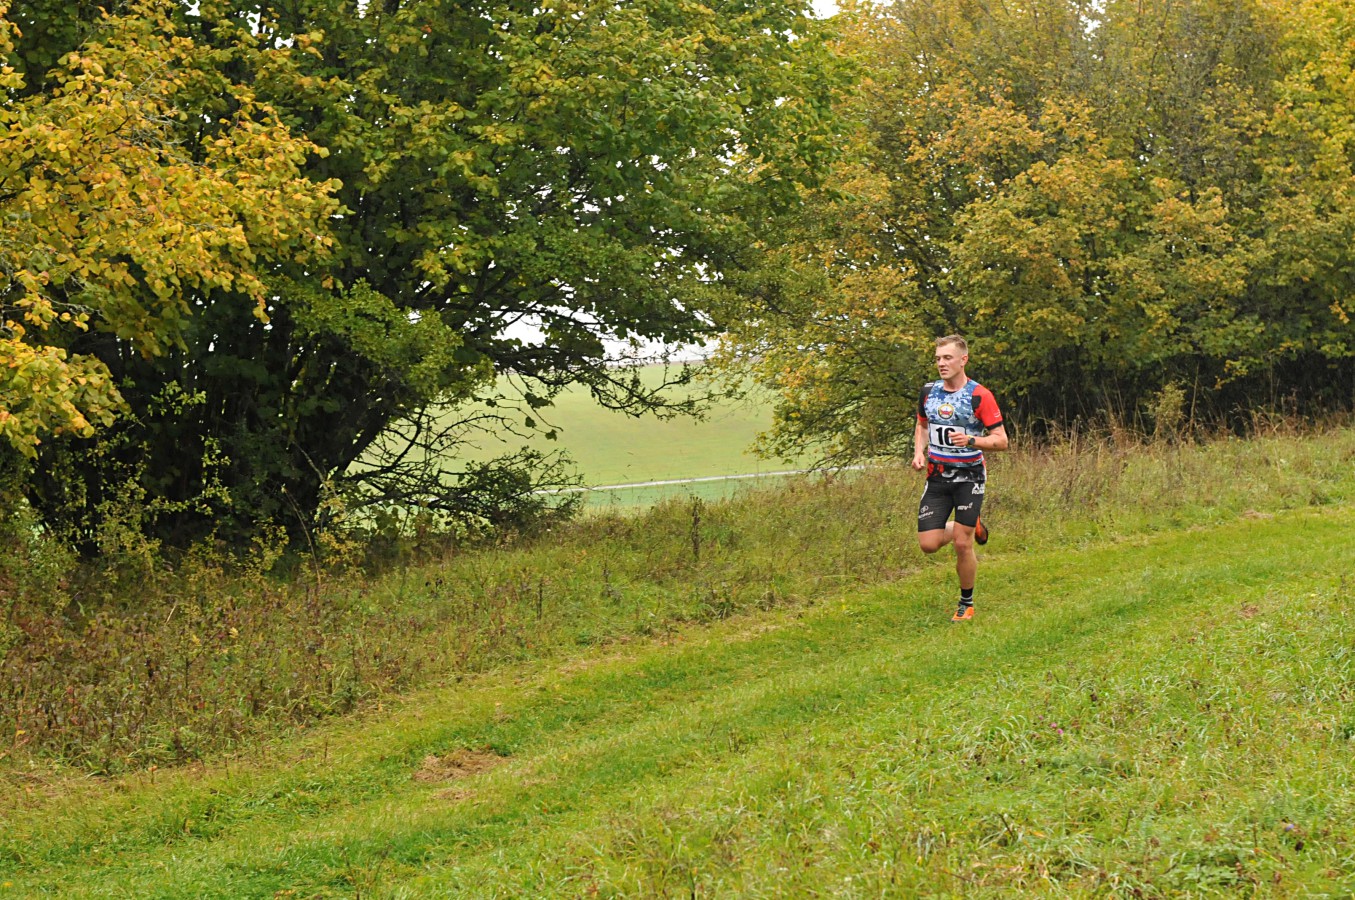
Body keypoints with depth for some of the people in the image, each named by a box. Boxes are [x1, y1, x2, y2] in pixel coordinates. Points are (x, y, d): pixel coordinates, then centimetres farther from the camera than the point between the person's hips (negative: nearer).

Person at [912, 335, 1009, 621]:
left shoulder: (980, 396, -11)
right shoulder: (928, 392, 4)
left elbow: (1001, 440, -9)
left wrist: (971, 441, -27)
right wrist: (919, 452, 3)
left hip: (969, 476, -4)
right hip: (937, 477, 4)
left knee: (962, 544, -6)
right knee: (928, 544, -4)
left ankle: (967, 603, 16)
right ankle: (971, 527, 28)